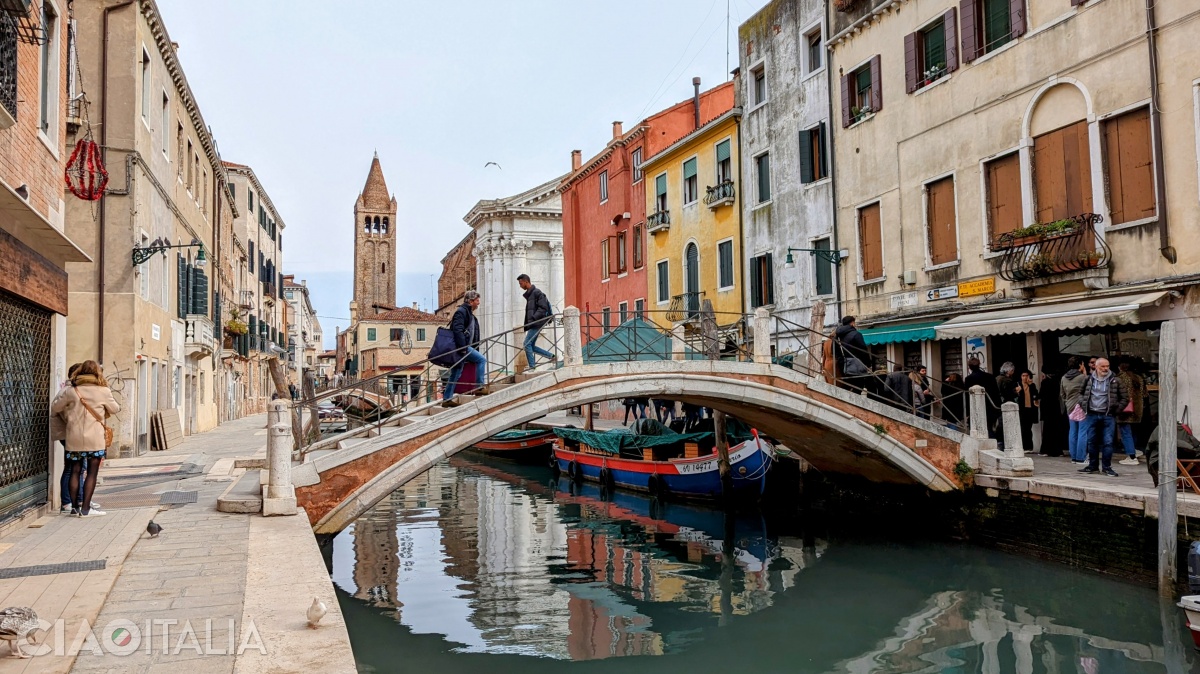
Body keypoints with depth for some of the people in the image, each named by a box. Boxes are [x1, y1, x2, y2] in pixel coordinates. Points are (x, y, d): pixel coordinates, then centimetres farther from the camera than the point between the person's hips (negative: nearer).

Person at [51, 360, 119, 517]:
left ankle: (74, 506, 15)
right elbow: (115, 409, 10)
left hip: (74, 438, 3)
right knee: (92, 473, 1)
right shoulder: (103, 391, -4)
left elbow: (54, 409, 11)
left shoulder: (71, 391, 2)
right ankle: (85, 508, 0)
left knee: (75, 471, 11)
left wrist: (66, 421, 28)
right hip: (95, 439, -3)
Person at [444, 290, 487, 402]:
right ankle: (479, 386, -11)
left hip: (465, 347, 10)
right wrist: (463, 348, -23)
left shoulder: (470, 314, 23)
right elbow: (457, 330, -19)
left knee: (455, 374, 8)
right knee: (482, 359, -12)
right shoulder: (461, 311, -8)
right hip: (460, 347, -10)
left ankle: (447, 398, 9)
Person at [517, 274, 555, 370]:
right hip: (532, 324, 9)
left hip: (536, 323, -9)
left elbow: (543, 308, -17)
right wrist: (526, 326, 17)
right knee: (531, 346, 9)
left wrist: (533, 318, -24)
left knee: (527, 344, -11)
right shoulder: (529, 294, 18)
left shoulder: (537, 293, -11)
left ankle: (532, 366, -7)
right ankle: (551, 356, 15)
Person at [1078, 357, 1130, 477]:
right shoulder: (1089, 379, 6)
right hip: (1091, 415, 2)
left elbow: (1125, 398, 2)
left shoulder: (1115, 380, -2)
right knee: (1091, 441, 8)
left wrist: (1116, 410, -5)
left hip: (1108, 416, -2)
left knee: (1107, 442, -1)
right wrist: (1085, 407, 10)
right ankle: (1093, 465, 18)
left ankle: (1107, 467, 8)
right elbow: (1082, 394, 20)